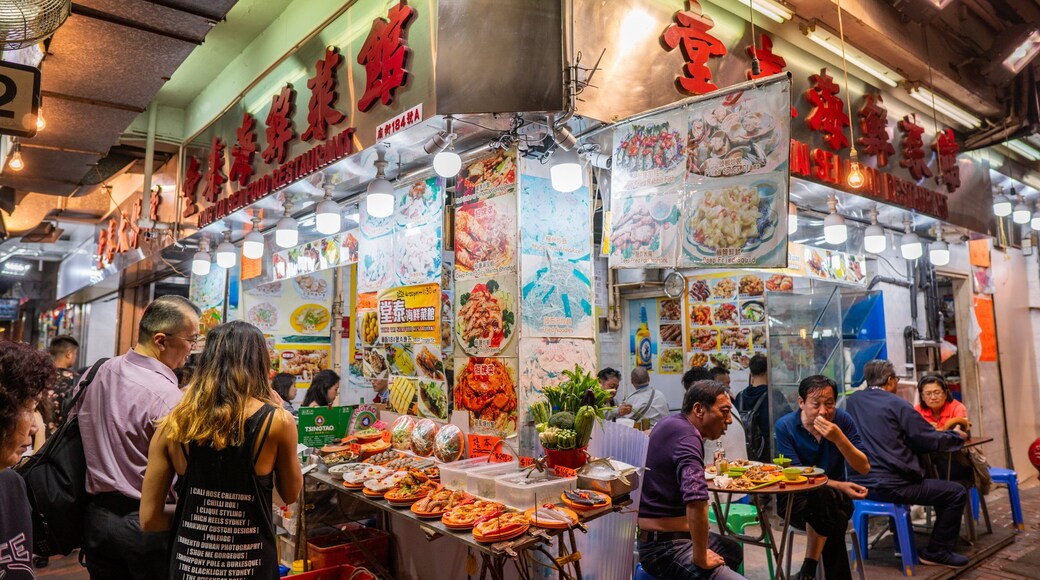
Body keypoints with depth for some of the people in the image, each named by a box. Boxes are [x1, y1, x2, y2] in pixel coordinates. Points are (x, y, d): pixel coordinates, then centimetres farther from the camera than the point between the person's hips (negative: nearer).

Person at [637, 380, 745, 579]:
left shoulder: (672, 421, 7)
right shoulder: (687, 436, -23)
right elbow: (696, 501, -37)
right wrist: (700, 559, -27)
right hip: (665, 548, -10)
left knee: (733, 550, 29)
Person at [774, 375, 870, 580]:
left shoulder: (843, 420, -6)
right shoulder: (785, 426, -11)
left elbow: (864, 468, -10)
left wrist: (839, 438, -27)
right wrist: (839, 486, -26)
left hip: (835, 497, 2)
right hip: (796, 499, -1)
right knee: (826, 497, -34)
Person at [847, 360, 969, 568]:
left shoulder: (852, 401, 10)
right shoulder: (897, 404, -8)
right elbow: (931, 440, -3)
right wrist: (956, 435, 18)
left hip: (860, 483, 8)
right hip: (889, 485, -8)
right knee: (956, 493, 9)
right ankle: (936, 552, 16)